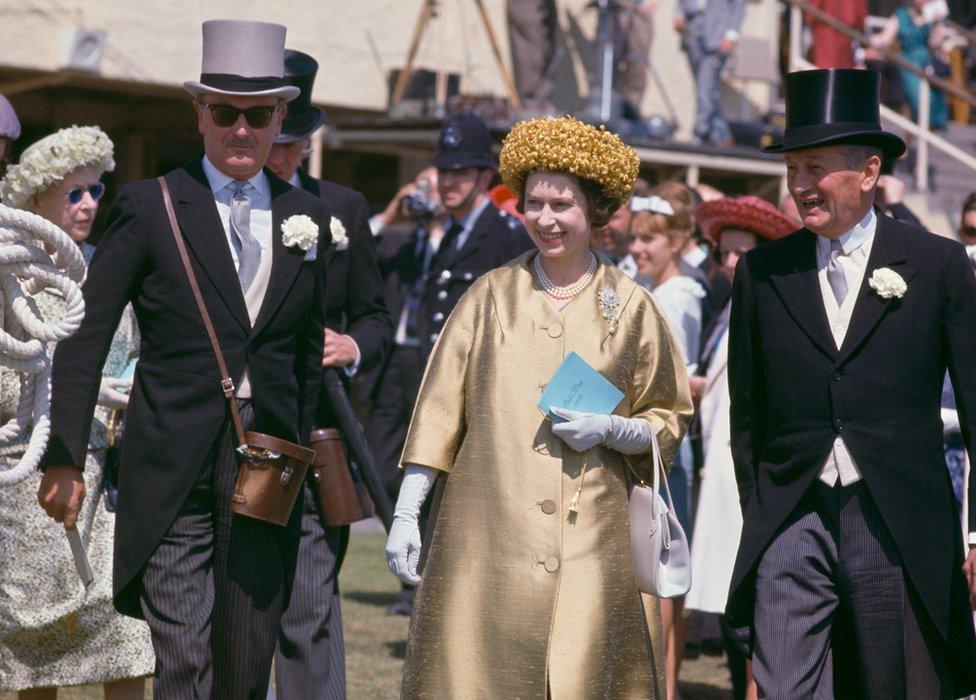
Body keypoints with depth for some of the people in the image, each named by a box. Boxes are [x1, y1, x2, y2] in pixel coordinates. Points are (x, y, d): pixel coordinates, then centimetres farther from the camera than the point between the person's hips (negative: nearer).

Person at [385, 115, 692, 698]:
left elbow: (670, 424, 12)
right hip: (487, 534, 0)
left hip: (590, 539, 0)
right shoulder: (493, 294, 8)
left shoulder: (631, 307, 6)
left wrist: (609, 430, -8)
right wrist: (406, 513, 1)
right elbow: (441, 408, 7)